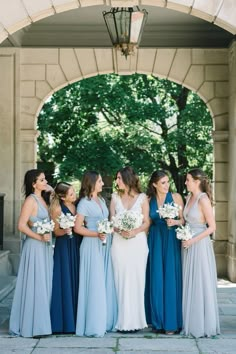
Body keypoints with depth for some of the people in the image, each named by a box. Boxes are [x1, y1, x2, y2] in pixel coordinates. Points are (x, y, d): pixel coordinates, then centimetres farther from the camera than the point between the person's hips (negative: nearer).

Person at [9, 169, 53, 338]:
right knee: (35, 284, -3)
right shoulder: (30, 200, -11)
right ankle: (33, 325, 4)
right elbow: (22, 225, -17)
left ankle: (43, 321, 19)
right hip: (35, 246, -8)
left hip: (45, 246, 8)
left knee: (45, 284, 11)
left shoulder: (42, 199, 13)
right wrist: (39, 237, -20)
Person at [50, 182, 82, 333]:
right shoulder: (58, 209, -9)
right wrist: (66, 231, -24)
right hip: (64, 248, -5)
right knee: (66, 282, -2)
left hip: (78, 246, 5)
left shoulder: (77, 206, 6)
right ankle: (65, 321, 8)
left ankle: (77, 318, 17)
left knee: (77, 281, 8)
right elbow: (56, 231, -7)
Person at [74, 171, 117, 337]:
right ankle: (94, 325, 1)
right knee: (95, 284, -6)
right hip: (92, 245, -7)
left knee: (107, 283, 8)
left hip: (105, 245, 7)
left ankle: (106, 321, 16)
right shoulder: (84, 203, -6)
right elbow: (78, 228, -10)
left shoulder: (102, 200, 15)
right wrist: (97, 234, -20)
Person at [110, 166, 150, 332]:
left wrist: (134, 231, -17)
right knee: (121, 281, 0)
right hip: (119, 243, 2)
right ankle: (124, 321, 5)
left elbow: (147, 222, 1)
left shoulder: (142, 198, 3)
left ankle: (136, 320, 7)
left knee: (136, 280, -1)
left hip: (138, 242, -2)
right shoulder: (115, 197, 9)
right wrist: (120, 231, -13)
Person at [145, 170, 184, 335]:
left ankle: (172, 322, 4)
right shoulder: (149, 200, 6)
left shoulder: (176, 197, -2)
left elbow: (183, 219, 0)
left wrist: (174, 222, -19)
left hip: (171, 241, -2)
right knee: (156, 281, 4)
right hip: (155, 241, 3)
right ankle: (158, 321, 14)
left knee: (171, 280, -3)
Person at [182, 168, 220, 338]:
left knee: (200, 284, 1)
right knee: (189, 285, 12)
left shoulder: (203, 199, -15)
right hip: (189, 245, 8)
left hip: (199, 245, -8)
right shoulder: (190, 197, 9)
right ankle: (191, 323, 21)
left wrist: (193, 240, -17)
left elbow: (212, 227, -16)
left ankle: (202, 325, 13)